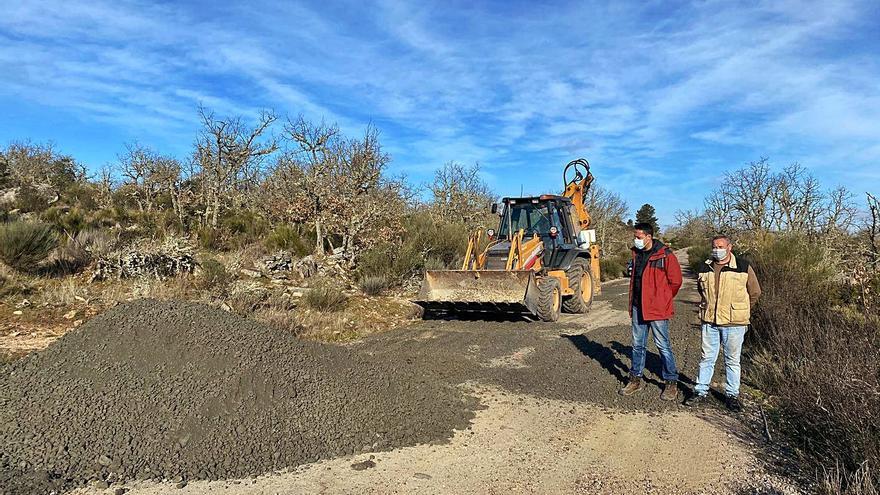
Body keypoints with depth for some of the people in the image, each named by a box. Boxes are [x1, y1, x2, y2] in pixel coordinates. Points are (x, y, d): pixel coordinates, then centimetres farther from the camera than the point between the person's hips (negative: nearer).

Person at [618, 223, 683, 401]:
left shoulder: (665, 255, -13)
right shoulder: (636, 254, 9)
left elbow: (675, 281, -8)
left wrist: (662, 300, 2)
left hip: (657, 309, -7)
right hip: (638, 307, 7)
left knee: (663, 346, 2)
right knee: (637, 345, 13)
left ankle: (671, 383, 14)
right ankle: (636, 379, 24)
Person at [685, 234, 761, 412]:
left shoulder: (743, 267, -5)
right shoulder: (705, 268, 5)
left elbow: (755, 292, 7)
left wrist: (739, 310, 14)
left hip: (734, 324, -2)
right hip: (709, 322, 3)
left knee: (732, 360, 8)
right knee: (707, 358, 10)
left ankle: (732, 394, 21)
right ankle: (701, 391, 19)